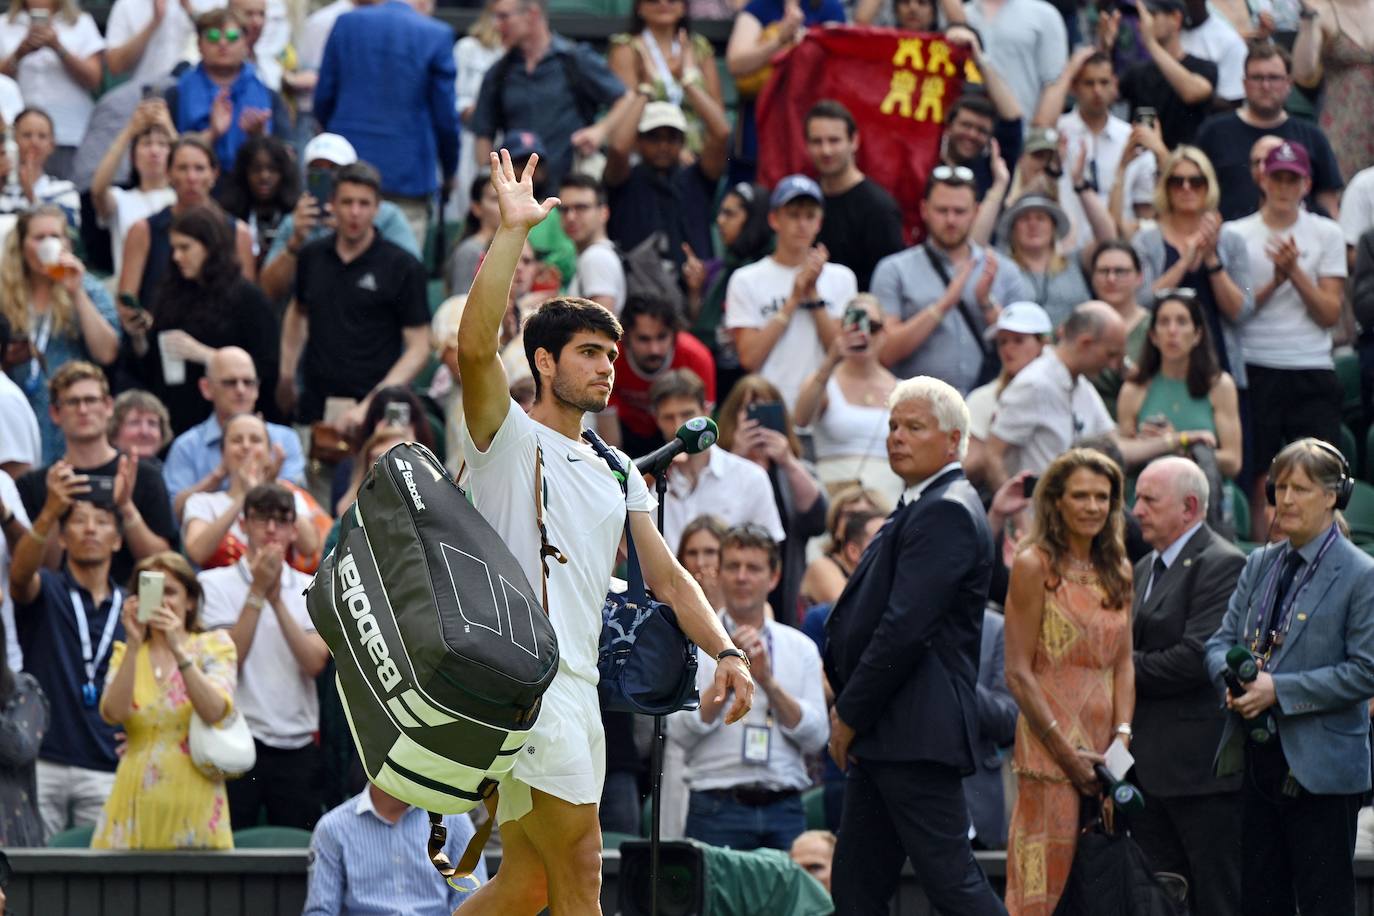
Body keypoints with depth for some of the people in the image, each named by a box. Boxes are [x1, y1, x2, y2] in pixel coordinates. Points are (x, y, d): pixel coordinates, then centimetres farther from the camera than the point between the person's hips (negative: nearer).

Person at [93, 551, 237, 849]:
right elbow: (113, 713, -8)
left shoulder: (214, 645, 5)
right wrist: (133, 646, -16)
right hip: (138, 802, 2)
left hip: (194, 802, -2)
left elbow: (214, 712, -13)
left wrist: (178, 649, -21)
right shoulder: (126, 654, 12)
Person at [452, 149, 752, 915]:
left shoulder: (618, 475, 22)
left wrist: (727, 651, 2)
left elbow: (667, 576, 18)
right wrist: (514, 230, -18)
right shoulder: (509, 438, 1)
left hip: (579, 691, 8)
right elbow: (475, 345, -17)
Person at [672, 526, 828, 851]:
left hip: (784, 810, 2)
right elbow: (683, 732, -5)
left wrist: (770, 683, -7)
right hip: (716, 808, -2)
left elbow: (816, 738, 4)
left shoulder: (800, 647, 13)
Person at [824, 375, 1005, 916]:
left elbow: (905, 627, -20)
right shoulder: (921, 507, 21)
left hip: (917, 730, -11)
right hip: (884, 734, 11)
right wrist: (847, 706, 12)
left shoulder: (946, 512, -13)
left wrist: (850, 715, -14)